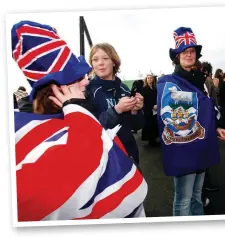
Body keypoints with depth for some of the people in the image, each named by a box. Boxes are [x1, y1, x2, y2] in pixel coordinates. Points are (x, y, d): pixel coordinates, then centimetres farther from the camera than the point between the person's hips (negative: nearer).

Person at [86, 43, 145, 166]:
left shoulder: (124, 89, 2)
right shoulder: (88, 90, -10)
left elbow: (137, 126, 6)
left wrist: (135, 111, -14)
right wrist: (117, 109, -26)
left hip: (129, 152, 5)